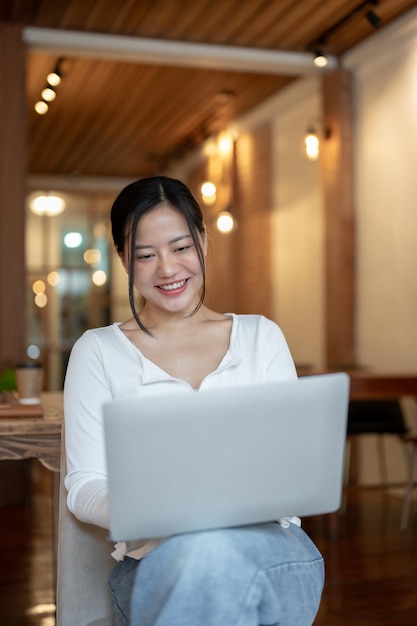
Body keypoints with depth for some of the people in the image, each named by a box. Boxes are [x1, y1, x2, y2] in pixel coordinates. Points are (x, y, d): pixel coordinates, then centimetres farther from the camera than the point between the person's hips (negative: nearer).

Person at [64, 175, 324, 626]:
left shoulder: (261, 336, 17)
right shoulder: (98, 351, 12)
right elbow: (83, 484, 5)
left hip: (269, 544, 1)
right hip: (154, 558, 0)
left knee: (210, 547, -37)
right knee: (198, 547, -38)